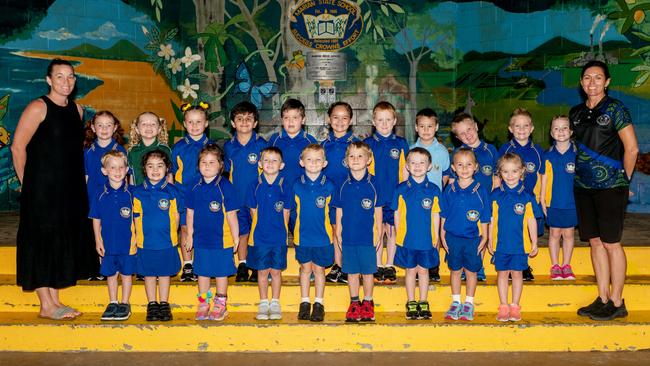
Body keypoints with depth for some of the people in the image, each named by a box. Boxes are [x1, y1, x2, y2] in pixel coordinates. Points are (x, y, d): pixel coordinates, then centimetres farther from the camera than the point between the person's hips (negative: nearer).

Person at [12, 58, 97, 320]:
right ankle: (46, 306, 6)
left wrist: (75, 182, 16)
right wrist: (27, 183, -6)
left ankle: (54, 300, 20)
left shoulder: (77, 109, 12)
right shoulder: (38, 107, -9)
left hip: (71, 190, 7)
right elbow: (17, 147, -10)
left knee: (64, 243, 10)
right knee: (41, 244, -1)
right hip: (41, 190, -7)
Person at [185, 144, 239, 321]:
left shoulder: (225, 187, -11)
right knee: (202, 272, 14)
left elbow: (231, 215, -8)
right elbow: (190, 213, 10)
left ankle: (220, 304, 25)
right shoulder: (195, 187, 1)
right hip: (201, 239, 4)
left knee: (221, 272, 9)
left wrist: (236, 238, -5)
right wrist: (189, 235, 11)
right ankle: (203, 305, 28)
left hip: (221, 239, -3)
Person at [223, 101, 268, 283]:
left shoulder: (261, 144, -6)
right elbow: (226, 172, 13)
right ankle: (242, 266, 23)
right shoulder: (229, 146, 3)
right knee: (242, 232, 11)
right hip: (237, 197, 3)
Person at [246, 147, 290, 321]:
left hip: (279, 236, 0)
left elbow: (285, 212, 1)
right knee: (262, 271, 8)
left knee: (276, 271, 8)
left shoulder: (284, 186, -3)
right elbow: (253, 211, 4)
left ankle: (275, 304, 20)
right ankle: (263, 304, 21)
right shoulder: (255, 186, -1)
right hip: (259, 236, 1)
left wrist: (279, 229, -3)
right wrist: (261, 228, 1)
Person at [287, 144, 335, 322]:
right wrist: (290, 229, 5)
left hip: (323, 236, -1)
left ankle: (318, 304, 22)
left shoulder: (328, 186, -6)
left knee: (319, 269, 10)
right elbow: (289, 208, 5)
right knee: (305, 269, 13)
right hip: (302, 235, 1)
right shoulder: (297, 185, -3)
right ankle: (304, 303, 25)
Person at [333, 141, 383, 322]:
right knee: (352, 272, 11)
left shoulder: (373, 184, -4)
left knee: (368, 272, 8)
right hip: (348, 237, 2)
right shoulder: (344, 185, 1)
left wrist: (379, 234, 1)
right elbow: (339, 211, 7)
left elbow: (378, 211, 1)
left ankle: (368, 303, 23)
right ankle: (354, 303, 23)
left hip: (368, 237, -2)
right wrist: (338, 233, 5)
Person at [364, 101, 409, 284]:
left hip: (395, 196, 1)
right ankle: (378, 267, 18)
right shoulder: (368, 144, 1)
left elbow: (405, 171, 8)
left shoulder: (401, 143, 4)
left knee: (392, 231, 8)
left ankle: (390, 266, 20)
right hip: (374, 196, -1)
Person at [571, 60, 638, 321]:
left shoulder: (615, 109, -4)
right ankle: (603, 299, 17)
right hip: (583, 186, 6)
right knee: (595, 242, 8)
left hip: (610, 186, -6)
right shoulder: (576, 113, 12)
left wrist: (624, 181, -1)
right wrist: (583, 171, 13)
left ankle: (617, 303, 8)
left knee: (611, 243, -2)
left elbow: (632, 148, -5)